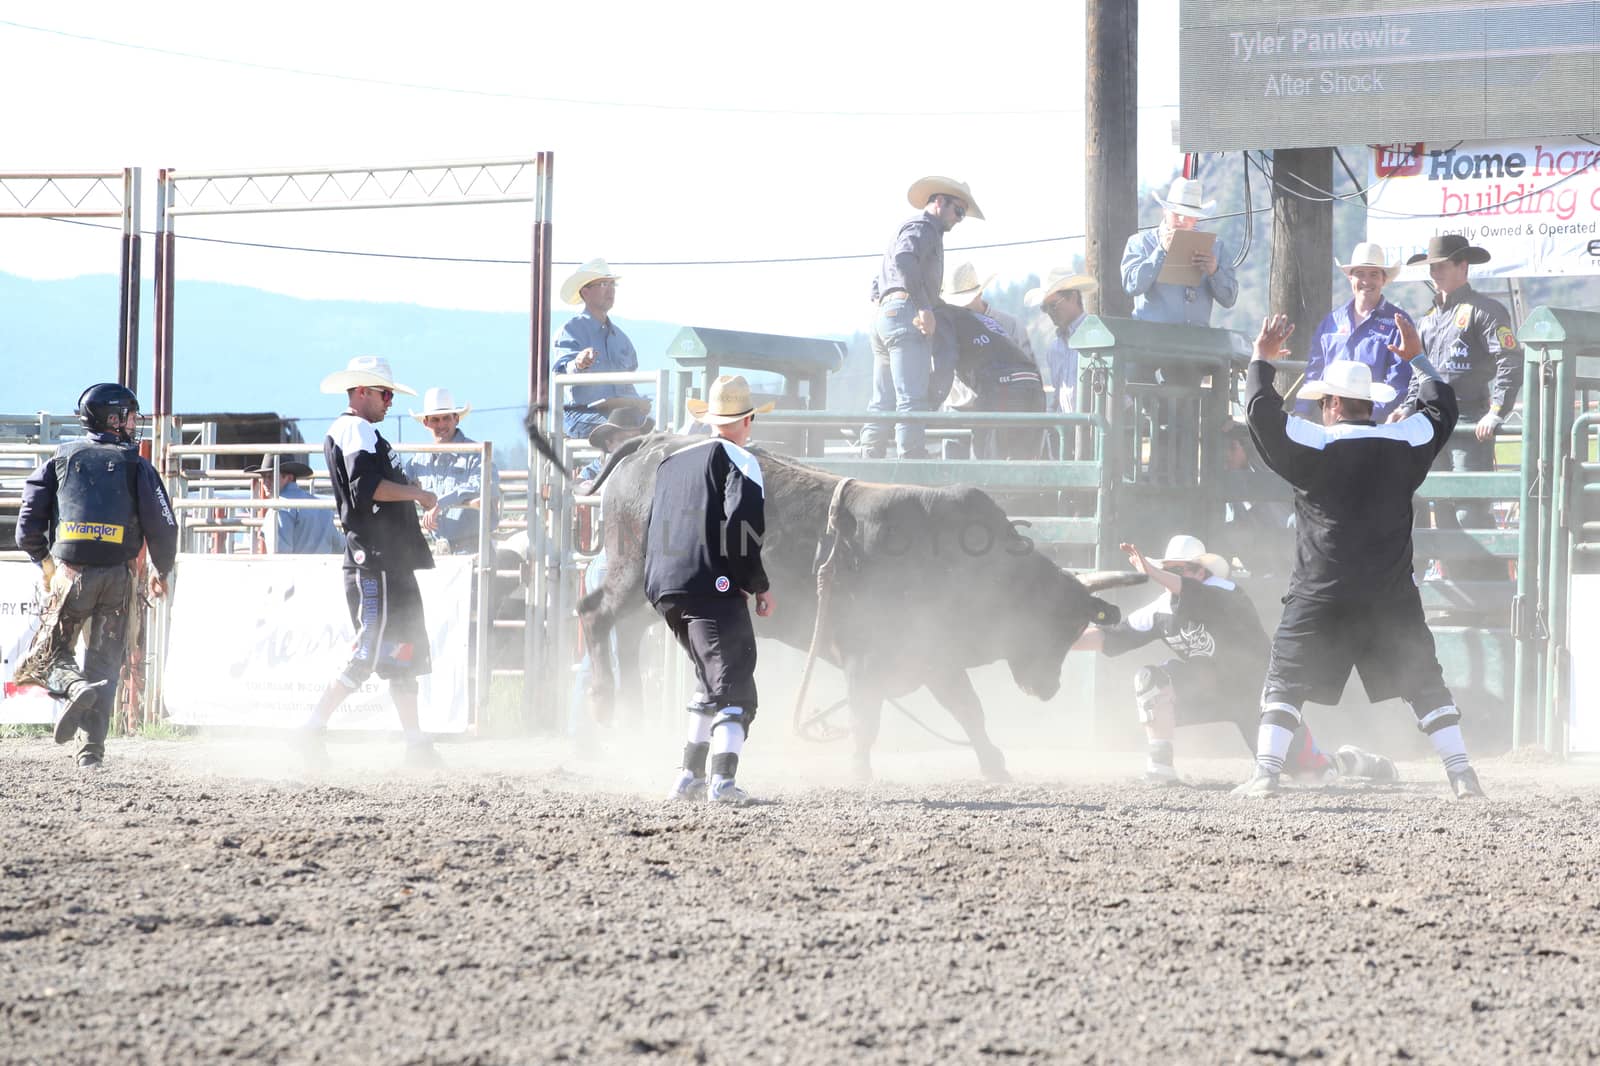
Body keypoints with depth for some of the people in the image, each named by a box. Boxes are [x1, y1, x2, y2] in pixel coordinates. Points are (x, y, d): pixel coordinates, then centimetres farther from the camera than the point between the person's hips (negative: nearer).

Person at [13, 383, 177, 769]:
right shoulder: (136, 465, 4)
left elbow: (28, 526, 6)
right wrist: (161, 571, 16)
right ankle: (93, 749, 5)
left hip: (69, 574, 0)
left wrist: (44, 560, 24)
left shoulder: (61, 459, 8)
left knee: (50, 652, 10)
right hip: (117, 577, 0)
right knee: (105, 661, 11)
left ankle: (73, 685, -24)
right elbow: (162, 525, -1)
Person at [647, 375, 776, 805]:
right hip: (714, 587, -8)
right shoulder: (739, 461, -2)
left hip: (665, 592, 8)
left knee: (713, 683, 23)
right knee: (735, 688, -8)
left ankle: (689, 777, 23)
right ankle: (723, 780, -23)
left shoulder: (672, 462, 21)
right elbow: (743, 523, -16)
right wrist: (758, 583, -8)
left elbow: (652, 531, 22)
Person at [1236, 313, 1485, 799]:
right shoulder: (1404, 443, 2)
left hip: (1320, 599, -3)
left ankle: (1266, 773, -4)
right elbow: (1442, 409, 20)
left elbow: (1262, 412, -4)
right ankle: (1462, 773, 6)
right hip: (1393, 601, 3)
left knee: (1284, 684, 5)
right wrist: (1418, 359, 32)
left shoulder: (1312, 446, -9)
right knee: (1426, 686, 11)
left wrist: (1262, 359, 10)